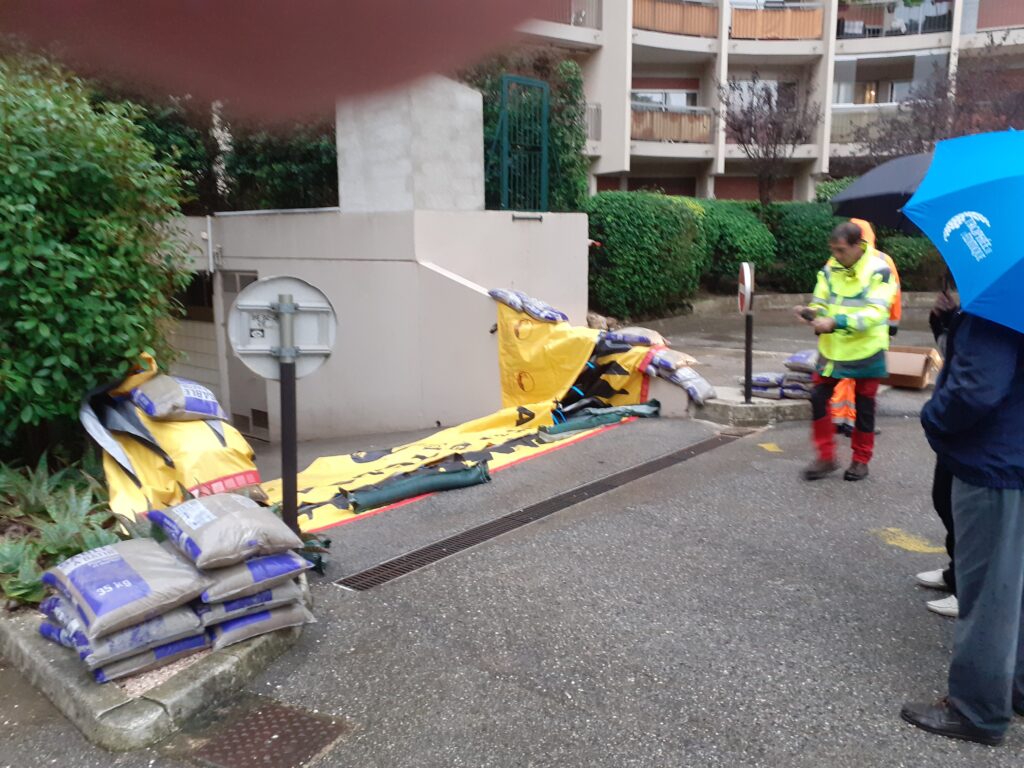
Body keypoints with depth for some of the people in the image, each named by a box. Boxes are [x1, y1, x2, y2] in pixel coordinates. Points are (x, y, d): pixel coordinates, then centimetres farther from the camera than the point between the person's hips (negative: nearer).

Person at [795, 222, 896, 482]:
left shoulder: (879, 271, -14)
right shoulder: (829, 269, 1)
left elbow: (875, 312, -24)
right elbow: (821, 304, 5)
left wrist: (836, 322, -34)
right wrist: (812, 313, -20)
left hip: (866, 351, -4)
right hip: (832, 348, 4)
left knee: (864, 406, 9)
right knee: (818, 398, 0)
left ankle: (861, 460, 25)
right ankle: (826, 457, 14)